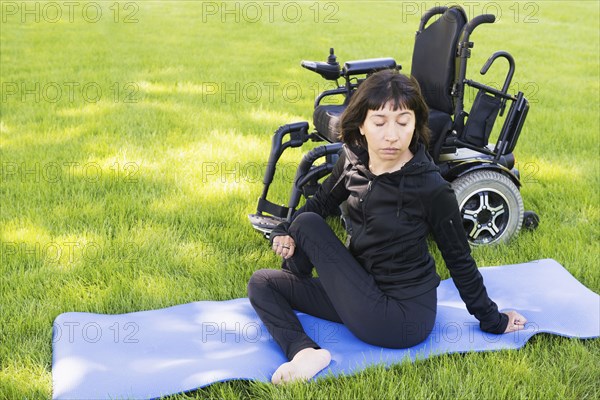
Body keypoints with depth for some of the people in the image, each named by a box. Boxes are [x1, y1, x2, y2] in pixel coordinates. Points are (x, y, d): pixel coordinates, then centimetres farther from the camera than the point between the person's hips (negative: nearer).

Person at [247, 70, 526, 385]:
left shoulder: (431, 189, -23)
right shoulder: (353, 160, -6)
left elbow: (459, 260, -11)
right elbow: (322, 201, 12)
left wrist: (492, 321, 0)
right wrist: (284, 232, -7)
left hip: (403, 319, -7)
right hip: (365, 291, 7)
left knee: (308, 225, -10)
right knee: (261, 283, 1)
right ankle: (304, 353, -18)